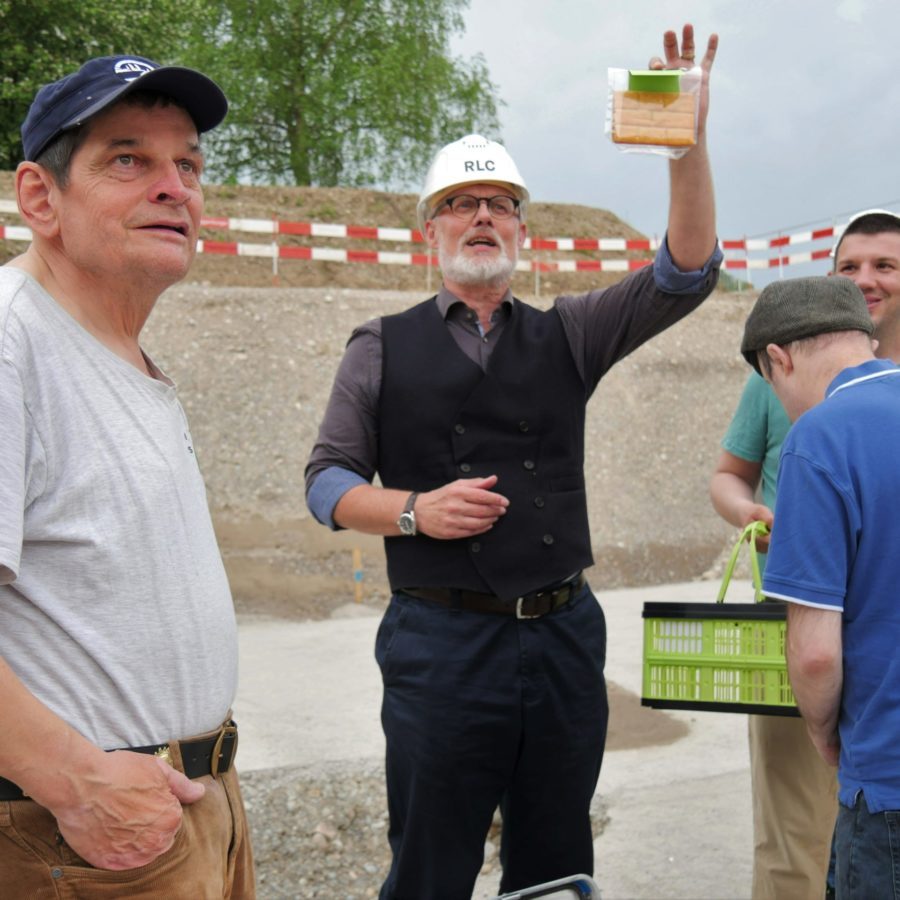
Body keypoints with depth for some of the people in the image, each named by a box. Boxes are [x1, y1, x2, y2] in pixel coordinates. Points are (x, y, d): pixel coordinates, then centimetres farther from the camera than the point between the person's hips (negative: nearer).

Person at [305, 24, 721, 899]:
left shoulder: (566, 335, 10)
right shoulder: (382, 348, 5)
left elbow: (685, 275, -2)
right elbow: (327, 479, 4)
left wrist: (688, 144, -15)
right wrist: (416, 510, -15)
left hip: (564, 633, 3)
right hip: (443, 638, -2)